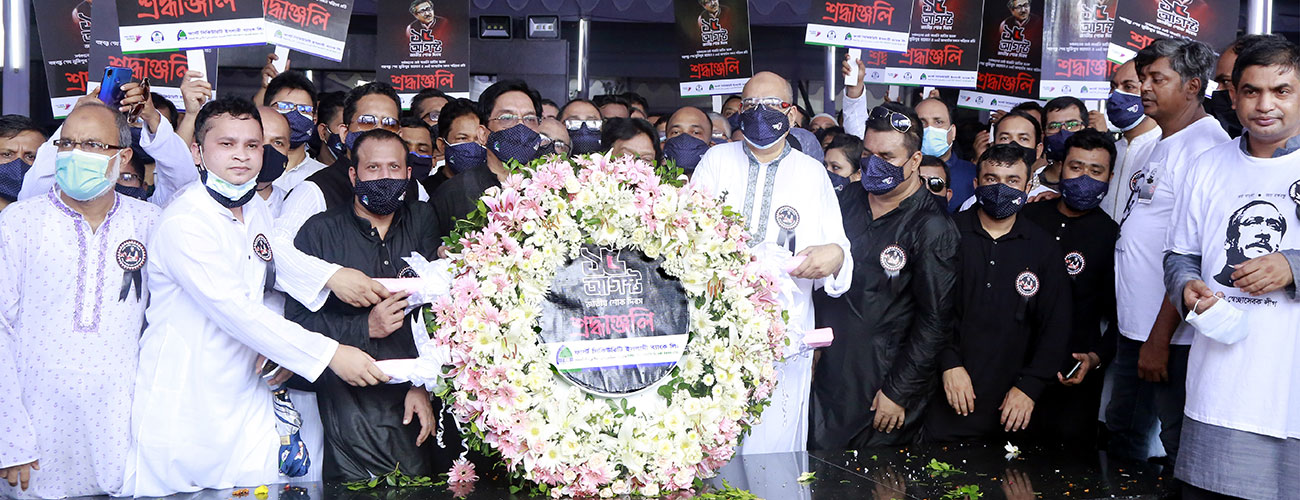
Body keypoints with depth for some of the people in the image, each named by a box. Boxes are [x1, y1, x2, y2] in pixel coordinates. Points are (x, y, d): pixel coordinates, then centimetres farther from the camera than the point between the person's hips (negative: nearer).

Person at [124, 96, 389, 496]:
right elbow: (236, 311, -24)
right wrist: (329, 354, -24)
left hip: (244, 400, 7)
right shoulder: (183, 222, -16)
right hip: (181, 410, -6)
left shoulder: (257, 212, 8)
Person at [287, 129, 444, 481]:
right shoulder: (321, 231, 2)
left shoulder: (423, 223, 9)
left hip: (417, 402, 2)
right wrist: (365, 327, -16)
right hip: (351, 408, -2)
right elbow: (298, 319, -4)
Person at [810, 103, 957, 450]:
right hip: (828, 373, 5)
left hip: (882, 382, -5)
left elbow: (935, 321, -12)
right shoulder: (849, 199, 6)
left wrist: (899, 392, -12)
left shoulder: (931, 228, -12)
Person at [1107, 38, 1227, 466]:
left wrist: (1160, 338, -22)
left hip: (1170, 333, -10)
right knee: (1123, 432, 19)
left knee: (1180, 443, 2)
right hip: (1134, 326, 10)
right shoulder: (1162, 145, 15)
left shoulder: (1204, 146, -15)